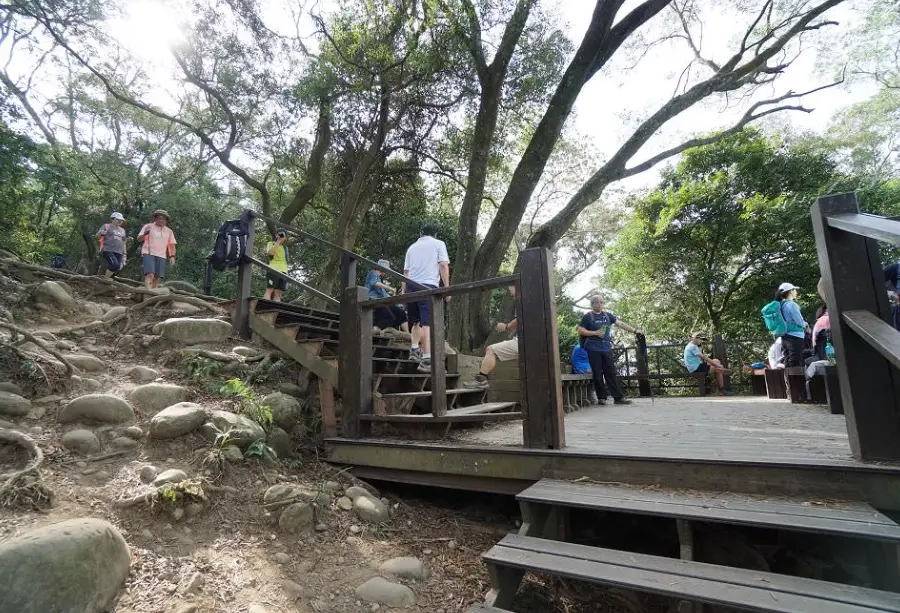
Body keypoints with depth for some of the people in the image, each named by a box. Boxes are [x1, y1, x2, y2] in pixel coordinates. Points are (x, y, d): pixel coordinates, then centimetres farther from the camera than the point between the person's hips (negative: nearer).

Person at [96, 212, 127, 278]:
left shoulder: (122, 230, 25)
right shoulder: (106, 226, 12)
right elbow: (97, 235, 6)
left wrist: (124, 254, 17)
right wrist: (101, 233, -18)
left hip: (118, 253, 5)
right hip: (108, 250, -5)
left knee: (117, 268, -10)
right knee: (115, 265, -26)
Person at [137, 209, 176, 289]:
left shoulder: (169, 231, 15)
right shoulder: (148, 226, 6)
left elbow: (172, 245, 17)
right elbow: (139, 239, 2)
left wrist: (172, 256, 6)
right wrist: (145, 233, -19)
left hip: (161, 256, 4)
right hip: (148, 254, -3)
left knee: (157, 277, 1)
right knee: (150, 274, -19)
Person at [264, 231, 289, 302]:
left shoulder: (285, 248, 26)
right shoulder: (270, 243, 12)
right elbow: (270, 252, -9)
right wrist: (278, 241, -2)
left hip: (284, 272, 5)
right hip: (274, 270, -5)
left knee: (278, 293, -4)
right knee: (269, 290, -13)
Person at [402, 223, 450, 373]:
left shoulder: (412, 247, 23)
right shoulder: (439, 244, 11)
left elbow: (406, 271, 20)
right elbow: (443, 266, -2)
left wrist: (403, 290, 24)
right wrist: (447, 288, -3)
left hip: (411, 286, 5)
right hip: (428, 286, -5)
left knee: (417, 321, 20)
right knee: (427, 322, -12)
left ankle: (414, 349, 13)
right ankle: (426, 359, -20)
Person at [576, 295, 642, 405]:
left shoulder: (607, 315, 12)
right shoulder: (588, 316, 1)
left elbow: (620, 323, 11)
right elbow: (580, 331, -4)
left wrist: (634, 330, 5)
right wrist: (595, 332, -12)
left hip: (607, 348, 4)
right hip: (593, 349, -3)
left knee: (611, 373, 4)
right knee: (597, 375, 0)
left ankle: (618, 397, 6)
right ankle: (601, 398, 9)